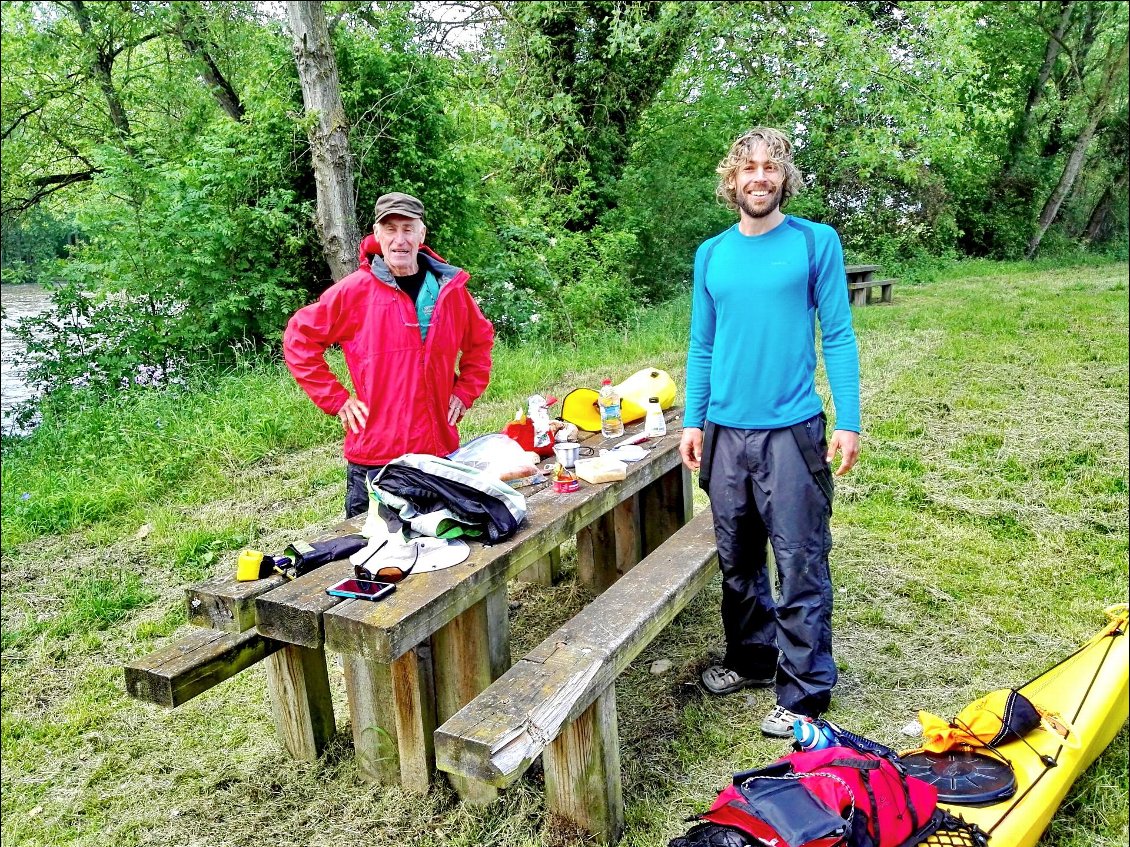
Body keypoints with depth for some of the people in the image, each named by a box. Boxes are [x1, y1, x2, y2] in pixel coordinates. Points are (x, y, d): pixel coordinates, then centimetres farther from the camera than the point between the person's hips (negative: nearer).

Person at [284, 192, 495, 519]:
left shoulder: (450, 289, 3)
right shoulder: (355, 290, -7)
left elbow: (480, 340, 19)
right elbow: (299, 339, 0)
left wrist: (465, 392, 9)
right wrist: (336, 400, -4)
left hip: (440, 450, 3)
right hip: (374, 454, -3)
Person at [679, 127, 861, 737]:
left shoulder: (816, 242, -1)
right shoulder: (711, 254, 9)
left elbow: (838, 336, -2)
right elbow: (702, 346, 12)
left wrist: (848, 421, -8)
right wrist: (692, 421, 8)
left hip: (792, 431, -4)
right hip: (725, 432, 4)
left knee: (800, 566, 0)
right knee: (737, 559, 15)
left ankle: (805, 692, 14)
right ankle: (750, 657, 35)